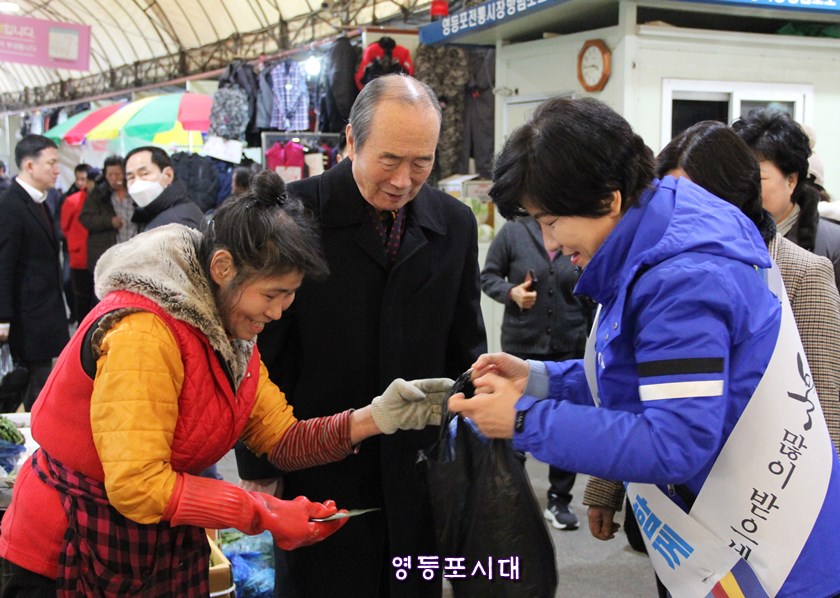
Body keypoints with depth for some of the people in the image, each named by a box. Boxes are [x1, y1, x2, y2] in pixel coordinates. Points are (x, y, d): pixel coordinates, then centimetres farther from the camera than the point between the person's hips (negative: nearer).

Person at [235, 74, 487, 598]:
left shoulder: (456, 224, 3)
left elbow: (465, 349, 10)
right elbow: (259, 350, -6)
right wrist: (259, 467, -4)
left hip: (419, 473, 4)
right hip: (319, 475, -3)